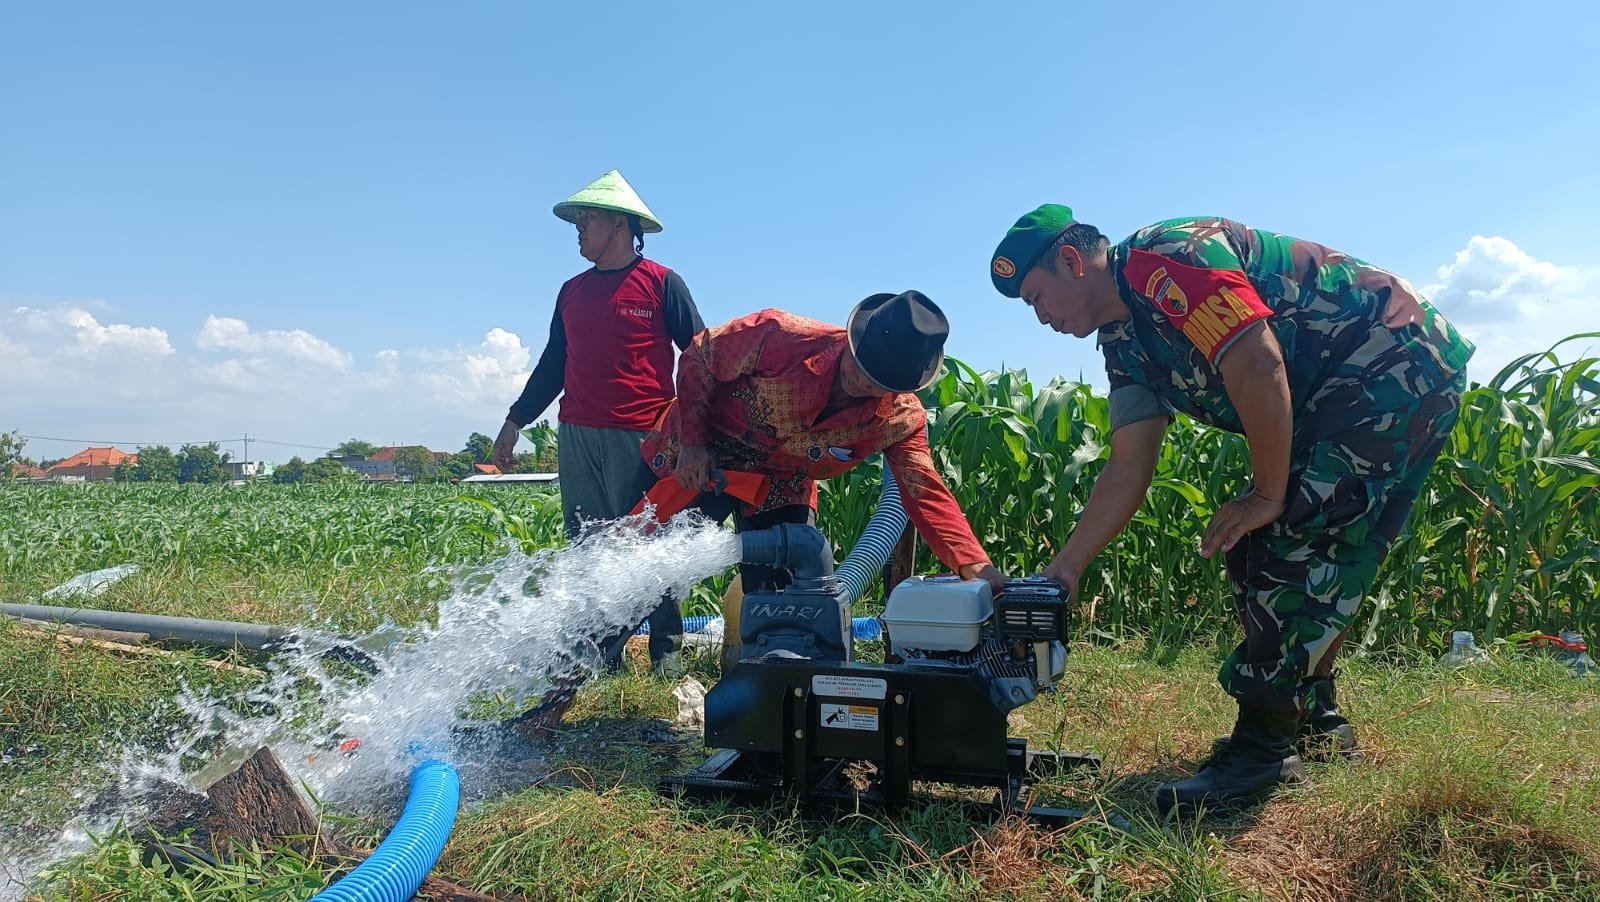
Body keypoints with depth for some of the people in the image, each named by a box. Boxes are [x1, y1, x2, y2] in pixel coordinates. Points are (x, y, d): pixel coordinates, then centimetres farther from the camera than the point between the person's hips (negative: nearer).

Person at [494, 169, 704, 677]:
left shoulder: (662, 283, 1)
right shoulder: (573, 291, 18)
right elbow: (553, 363, 23)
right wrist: (516, 420, 20)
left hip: (640, 438, -5)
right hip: (576, 435, 6)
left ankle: (665, 649, 6)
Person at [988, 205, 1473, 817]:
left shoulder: (1161, 260, -20)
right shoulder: (1123, 342, 8)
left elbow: (1257, 367, -28)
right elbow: (1129, 468, 3)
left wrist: (1269, 496, -18)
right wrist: (1062, 571, -3)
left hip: (1402, 361, -9)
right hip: (1332, 394, 10)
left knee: (1293, 542, -17)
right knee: (1253, 551, 9)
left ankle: (1261, 749, -10)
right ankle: (1316, 722, 22)